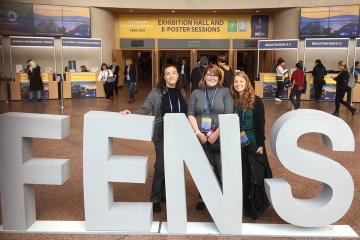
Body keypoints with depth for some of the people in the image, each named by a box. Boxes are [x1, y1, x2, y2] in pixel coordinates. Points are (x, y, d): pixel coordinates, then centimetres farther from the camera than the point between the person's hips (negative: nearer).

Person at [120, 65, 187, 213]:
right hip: (162, 135, -4)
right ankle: (155, 199, 14)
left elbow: (186, 113, 11)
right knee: (161, 166, -1)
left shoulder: (181, 92, 7)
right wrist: (131, 114, -22)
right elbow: (145, 109, -6)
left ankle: (166, 194, 30)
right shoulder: (156, 92, -6)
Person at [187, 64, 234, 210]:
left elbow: (228, 115, -4)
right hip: (200, 137, 2)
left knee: (220, 169, -2)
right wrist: (198, 132, -8)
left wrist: (216, 134, -13)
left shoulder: (225, 92, 5)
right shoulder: (196, 93, 11)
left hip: (219, 138, -2)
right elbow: (190, 115, 5)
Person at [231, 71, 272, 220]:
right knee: (240, 175, 10)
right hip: (237, 144, 3)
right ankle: (242, 204, 25)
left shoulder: (256, 101, -6)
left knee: (255, 175, 3)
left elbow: (260, 124, -7)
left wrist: (261, 144, -10)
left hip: (253, 143, -3)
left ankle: (256, 206, 17)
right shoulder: (233, 101, 4)